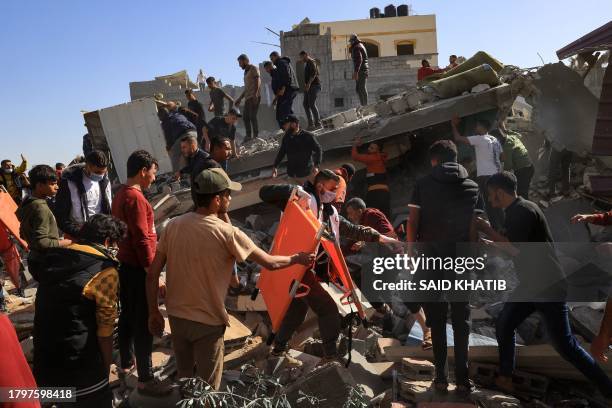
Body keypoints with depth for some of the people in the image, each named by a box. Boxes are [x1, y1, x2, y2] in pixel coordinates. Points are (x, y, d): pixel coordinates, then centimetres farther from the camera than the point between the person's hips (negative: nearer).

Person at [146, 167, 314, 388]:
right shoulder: (227, 233, -18)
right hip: (208, 322, -5)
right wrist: (297, 259, 8)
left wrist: (153, 312, 10)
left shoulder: (173, 225, -6)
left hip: (176, 316, 5)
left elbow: (152, 275, -3)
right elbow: (270, 263, -10)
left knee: (184, 379, 25)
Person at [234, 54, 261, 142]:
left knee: (252, 116, -14)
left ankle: (256, 136, -13)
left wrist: (255, 94, -28)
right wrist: (239, 99, 28)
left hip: (254, 97, -9)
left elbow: (258, 81, -15)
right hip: (247, 98, 9)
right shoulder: (246, 72, 26)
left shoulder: (254, 68, 0)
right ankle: (248, 136, 8)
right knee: (246, 117, 5)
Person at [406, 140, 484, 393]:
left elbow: (412, 223, -4)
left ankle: (441, 375, 12)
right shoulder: (472, 188, 5)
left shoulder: (423, 184, 1)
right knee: (461, 321, 10)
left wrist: (413, 254, 4)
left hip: (430, 259, -1)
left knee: (437, 320, 9)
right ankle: (462, 378, 10)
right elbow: (474, 229, -1)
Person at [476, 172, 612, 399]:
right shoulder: (515, 212, 11)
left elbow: (514, 249, -24)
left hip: (549, 288, -9)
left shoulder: (524, 211, -18)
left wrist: (486, 229, -15)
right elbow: (510, 247, 18)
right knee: (503, 326, 9)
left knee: (564, 345, -4)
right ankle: (505, 379, 22)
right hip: (530, 286, 9)